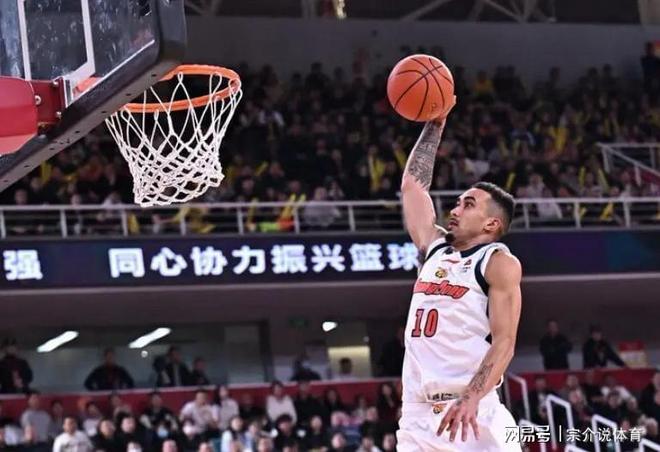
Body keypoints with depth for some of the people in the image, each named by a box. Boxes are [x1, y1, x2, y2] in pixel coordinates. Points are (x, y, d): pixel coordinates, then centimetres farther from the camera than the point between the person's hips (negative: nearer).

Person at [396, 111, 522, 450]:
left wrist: (471, 399, -24)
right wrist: (434, 125, 24)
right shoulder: (434, 248, 19)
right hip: (417, 416, 6)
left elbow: (504, 342, -10)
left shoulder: (499, 263, 0)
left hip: (471, 412, -6)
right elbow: (413, 184, 27)